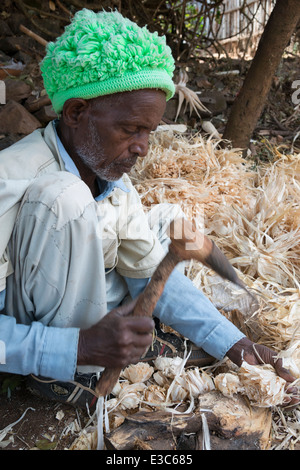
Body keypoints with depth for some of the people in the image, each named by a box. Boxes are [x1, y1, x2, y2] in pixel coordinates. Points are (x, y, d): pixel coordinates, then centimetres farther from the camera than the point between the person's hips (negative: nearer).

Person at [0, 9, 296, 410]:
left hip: (89, 310, 8)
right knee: (65, 198, -33)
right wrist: (82, 347, -38)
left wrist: (235, 346, -10)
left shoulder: (114, 179, -4)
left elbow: (150, 272, -2)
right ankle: (66, 371, -17)